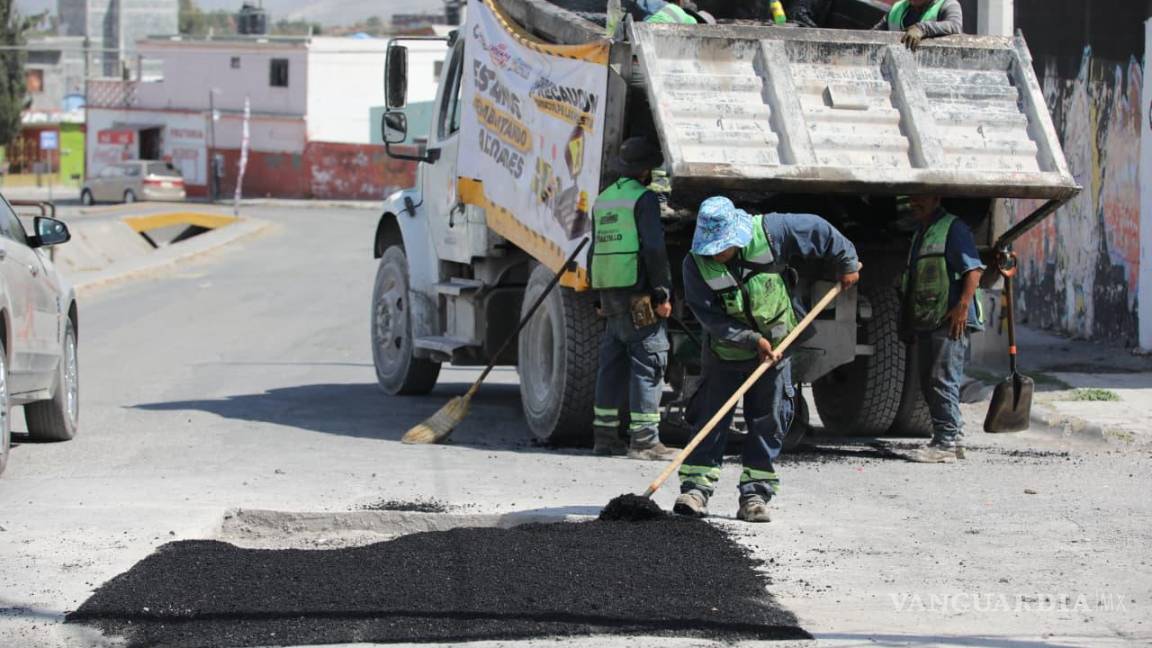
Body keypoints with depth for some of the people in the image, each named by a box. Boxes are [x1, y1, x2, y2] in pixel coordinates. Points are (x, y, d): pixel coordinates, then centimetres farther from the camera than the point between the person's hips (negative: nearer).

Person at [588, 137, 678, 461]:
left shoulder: (603, 200, 18)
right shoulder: (644, 198, -7)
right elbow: (654, 248, -15)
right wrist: (663, 293, -12)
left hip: (608, 289, 8)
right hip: (637, 291, -8)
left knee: (613, 361, 12)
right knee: (648, 360, -6)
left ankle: (605, 434, 13)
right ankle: (644, 438, -9)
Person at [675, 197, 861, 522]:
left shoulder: (768, 232, -20)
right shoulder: (696, 264, -21)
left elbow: (818, 230, -5)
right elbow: (711, 318, -21)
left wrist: (847, 263, 3)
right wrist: (753, 340, -27)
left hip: (774, 348, 1)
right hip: (724, 352, -1)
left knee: (769, 423, 0)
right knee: (710, 418, -3)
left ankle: (755, 495, 3)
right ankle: (696, 488, 2)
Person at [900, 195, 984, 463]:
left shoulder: (953, 228, -3)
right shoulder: (920, 234, 25)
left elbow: (973, 269, -13)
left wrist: (963, 305, -23)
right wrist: (910, 326, 24)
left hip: (950, 320, -10)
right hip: (925, 322, 10)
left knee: (943, 380, -13)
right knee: (929, 384, 10)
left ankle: (946, 443, -14)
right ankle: (953, 439, 16)